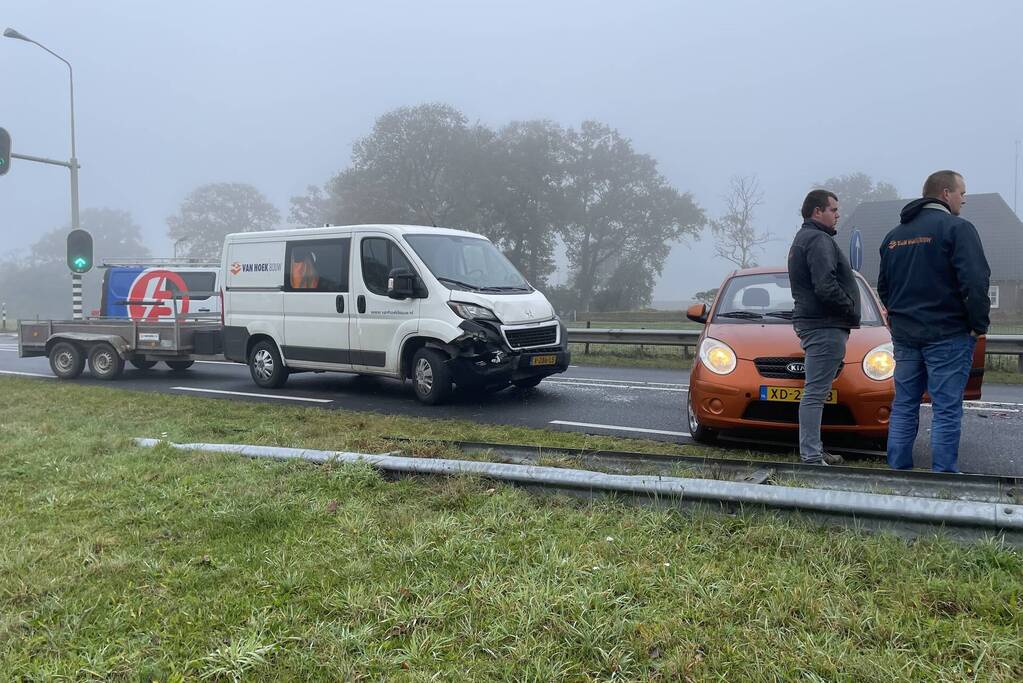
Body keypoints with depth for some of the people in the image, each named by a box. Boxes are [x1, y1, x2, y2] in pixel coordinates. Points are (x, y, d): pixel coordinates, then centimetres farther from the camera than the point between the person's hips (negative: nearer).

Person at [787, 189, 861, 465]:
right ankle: (811, 456, -8)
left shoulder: (803, 238, 22)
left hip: (811, 322, 11)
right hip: (825, 326, -11)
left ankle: (814, 451, 22)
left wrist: (848, 313, 16)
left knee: (816, 391, 15)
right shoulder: (818, 240, -12)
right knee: (815, 392, -10)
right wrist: (851, 311, -10)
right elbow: (826, 287, -24)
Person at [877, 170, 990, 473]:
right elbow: (974, 282, -17)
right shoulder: (957, 227, -9)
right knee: (946, 409, -2)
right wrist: (979, 325, -7)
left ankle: (898, 470, 14)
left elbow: (883, 286, 20)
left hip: (904, 334, 7)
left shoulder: (894, 235, 14)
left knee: (904, 405, 11)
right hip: (948, 334, -6)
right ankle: (944, 474, 0)